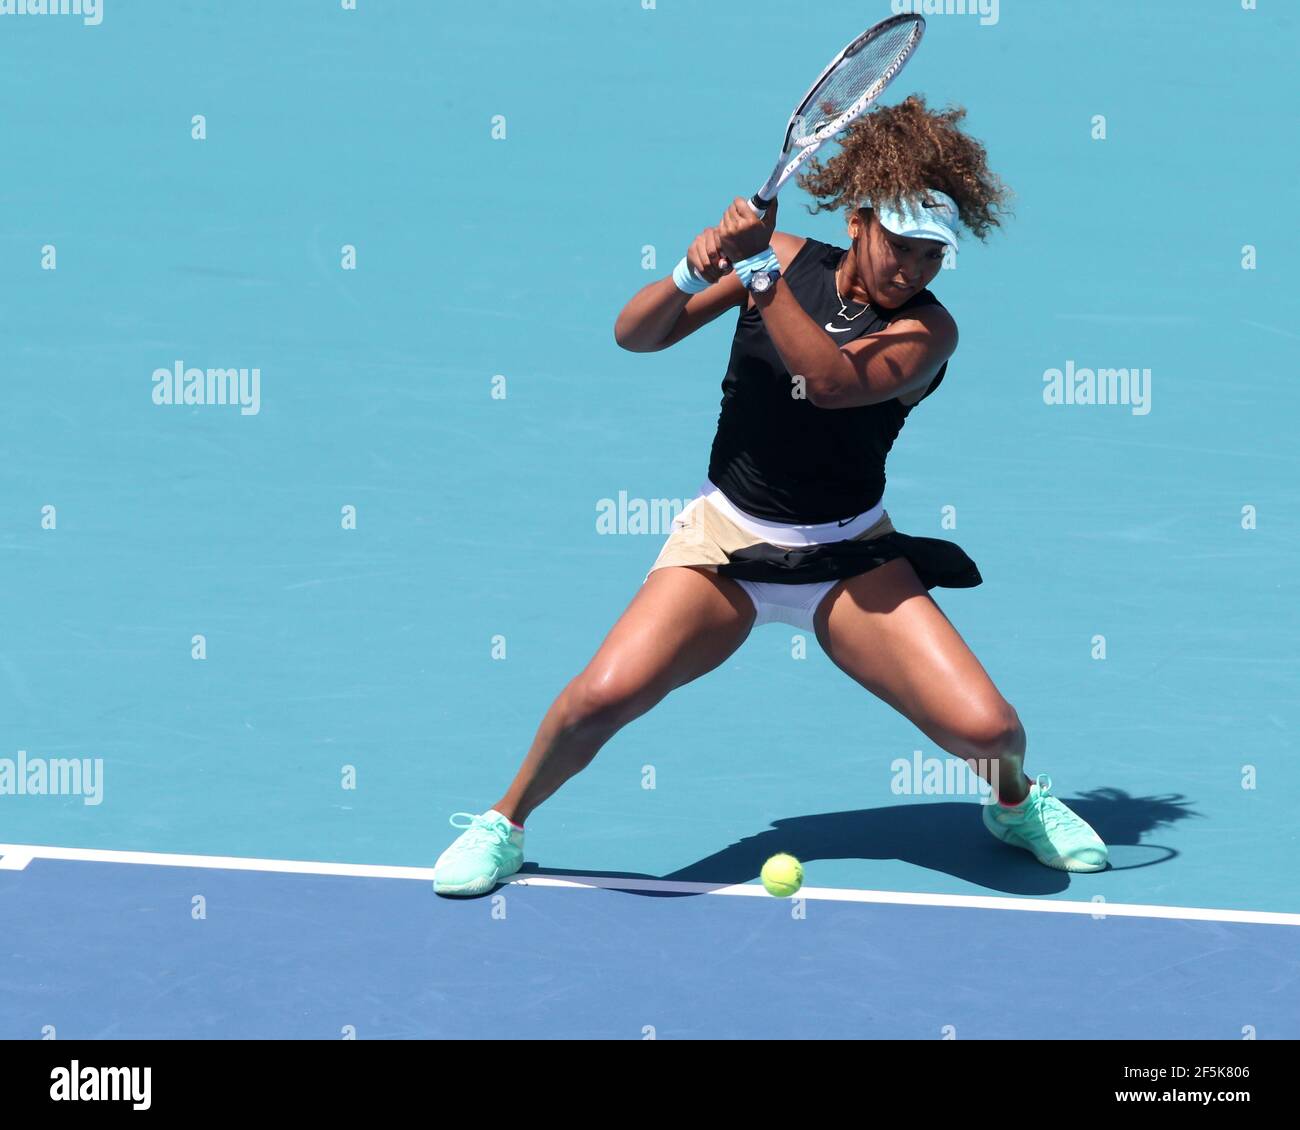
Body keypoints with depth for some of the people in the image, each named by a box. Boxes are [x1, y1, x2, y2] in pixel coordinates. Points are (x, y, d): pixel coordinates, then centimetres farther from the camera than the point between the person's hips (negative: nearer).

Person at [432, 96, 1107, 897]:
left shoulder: (926, 332, -10)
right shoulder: (787, 261, -3)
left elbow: (834, 382, -30)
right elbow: (634, 336, -4)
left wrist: (761, 275, -36)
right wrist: (692, 274, -24)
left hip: (851, 560, 0)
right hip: (727, 541, 0)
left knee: (985, 728, -16)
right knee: (605, 694, -25)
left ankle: (1016, 800, 22)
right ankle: (505, 823, 3)